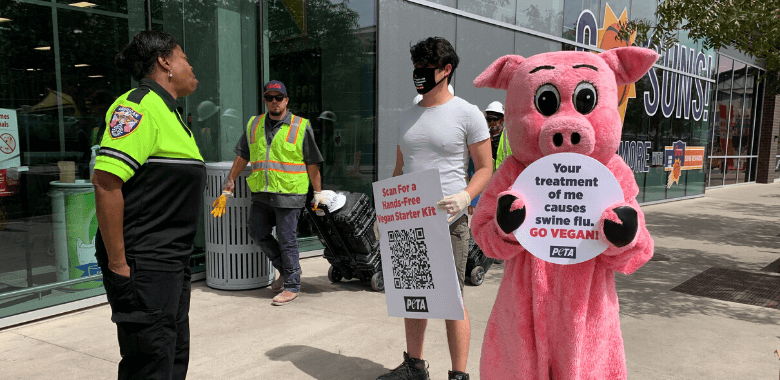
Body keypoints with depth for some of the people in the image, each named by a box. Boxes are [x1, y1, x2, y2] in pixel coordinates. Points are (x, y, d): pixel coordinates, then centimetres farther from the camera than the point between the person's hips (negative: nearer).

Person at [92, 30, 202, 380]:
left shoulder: (168, 112, 17)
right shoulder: (138, 106, -14)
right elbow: (105, 182, -23)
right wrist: (118, 264, -22)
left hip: (172, 262, 10)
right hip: (144, 265, -10)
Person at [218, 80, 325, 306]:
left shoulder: (301, 127, -1)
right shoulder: (254, 125, 12)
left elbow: (312, 162, 0)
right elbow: (242, 156, 18)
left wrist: (318, 191, -2)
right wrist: (231, 181, 16)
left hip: (289, 194, -5)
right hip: (261, 194, 6)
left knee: (286, 239, -2)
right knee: (258, 234, 11)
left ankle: (292, 286, 10)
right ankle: (286, 269, 30)